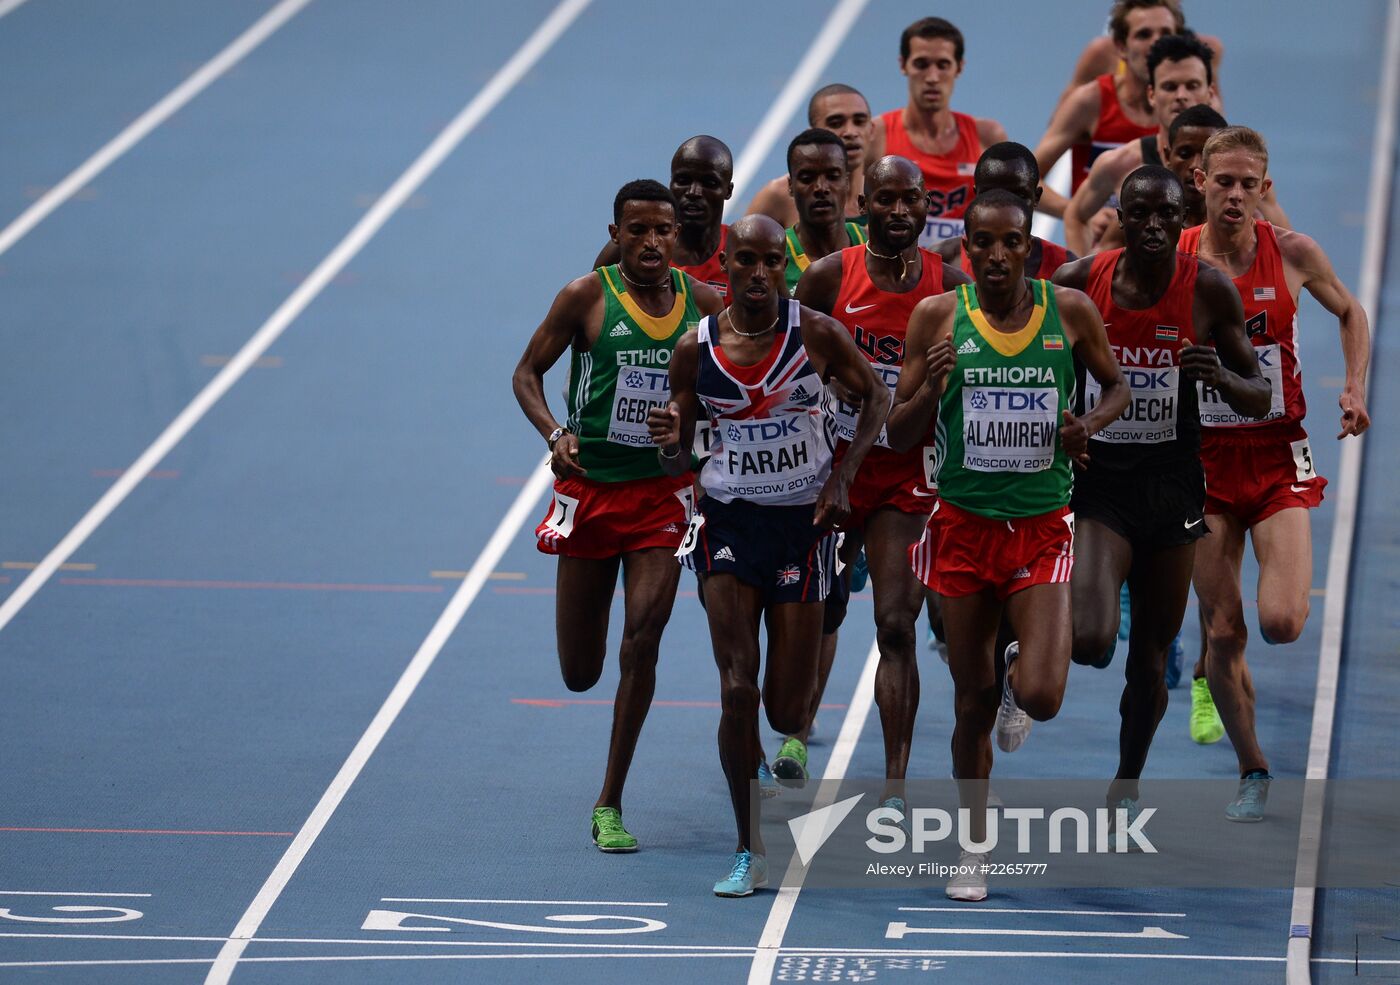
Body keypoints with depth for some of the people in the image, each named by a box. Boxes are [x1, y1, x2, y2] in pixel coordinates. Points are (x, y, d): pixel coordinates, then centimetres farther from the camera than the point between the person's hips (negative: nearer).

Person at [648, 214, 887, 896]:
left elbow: (875, 397, 6)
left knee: (787, 712, 1)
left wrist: (843, 478, -5)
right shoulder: (696, 349, -4)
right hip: (729, 522, 1)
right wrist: (669, 443, -20)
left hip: (802, 521, 0)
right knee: (737, 691, -11)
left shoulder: (816, 334, -8)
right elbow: (676, 461, 4)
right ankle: (749, 852, 2)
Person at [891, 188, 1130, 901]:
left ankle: (1026, 666, 24)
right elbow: (899, 437, 0)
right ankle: (974, 849, 25)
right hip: (965, 523, 0)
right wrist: (931, 388, -21)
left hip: (1042, 526, 0)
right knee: (974, 702, 7)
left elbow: (1115, 387, 15)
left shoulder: (1070, 311, -3)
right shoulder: (936, 318, -4)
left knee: (1039, 698, -14)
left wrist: (1089, 425, -7)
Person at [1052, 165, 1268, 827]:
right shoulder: (1076, 283, -6)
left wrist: (1222, 377, -20)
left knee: (1151, 659, 10)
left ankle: (1125, 790, 31)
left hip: (1172, 486, 2)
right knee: (1090, 641, -24)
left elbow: (1259, 401, 1)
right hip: (1098, 480, -2)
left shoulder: (1209, 291, -5)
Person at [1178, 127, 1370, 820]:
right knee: (1222, 632, 0)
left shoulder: (1293, 254, -4)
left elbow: (1349, 313, 15)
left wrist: (1355, 386, 2)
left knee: (1281, 623, -17)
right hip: (1207, 461, 0)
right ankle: (1252, 772, 18)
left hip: (1278, 458, 0)